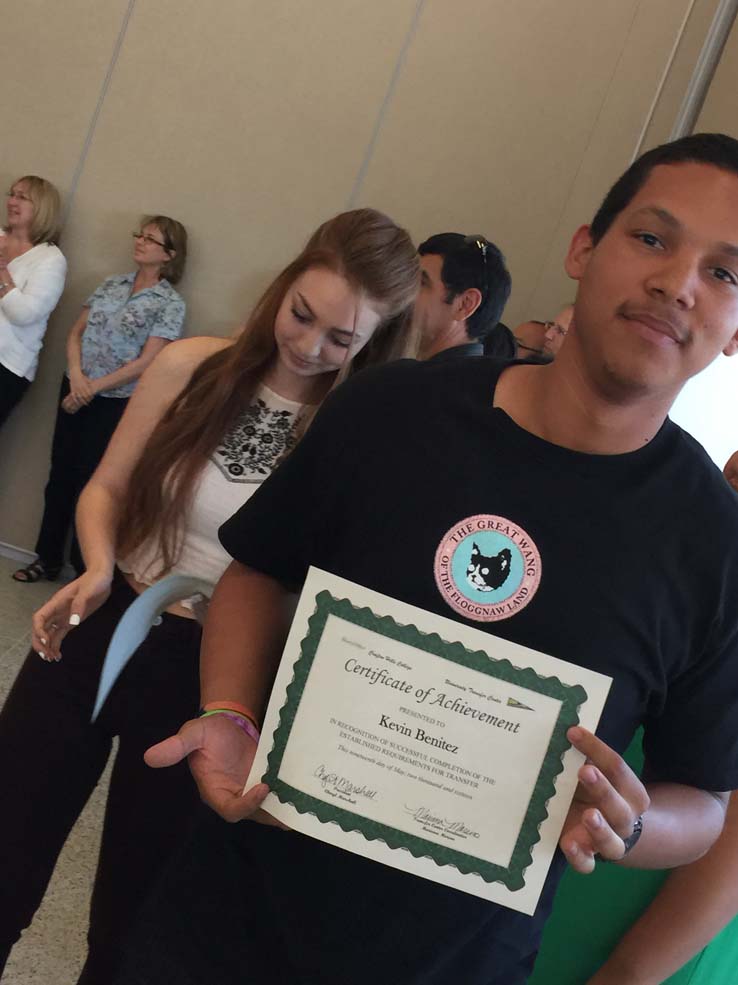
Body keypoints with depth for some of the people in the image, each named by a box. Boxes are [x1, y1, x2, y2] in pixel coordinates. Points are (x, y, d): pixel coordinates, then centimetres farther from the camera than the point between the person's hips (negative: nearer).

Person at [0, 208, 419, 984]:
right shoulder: (192, 367, -8)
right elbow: (106, 488, 2)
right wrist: (99, 570, -17)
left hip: (208, 671, -2)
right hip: (102, 631, 2)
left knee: (131, 901, 19)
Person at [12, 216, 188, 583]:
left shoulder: (170, 303, -9)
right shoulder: (111, 284, 7)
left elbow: (146, 362, -14)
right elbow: (76, 333, 7)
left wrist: (93, 388, -15)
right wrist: (76, 375, -12)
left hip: (114, 403, -5)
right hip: (74, 391, 5)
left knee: (90, 482, 4)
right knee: (60, 474, 10)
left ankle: (84, 568, 20)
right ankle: (47, 557, 25)